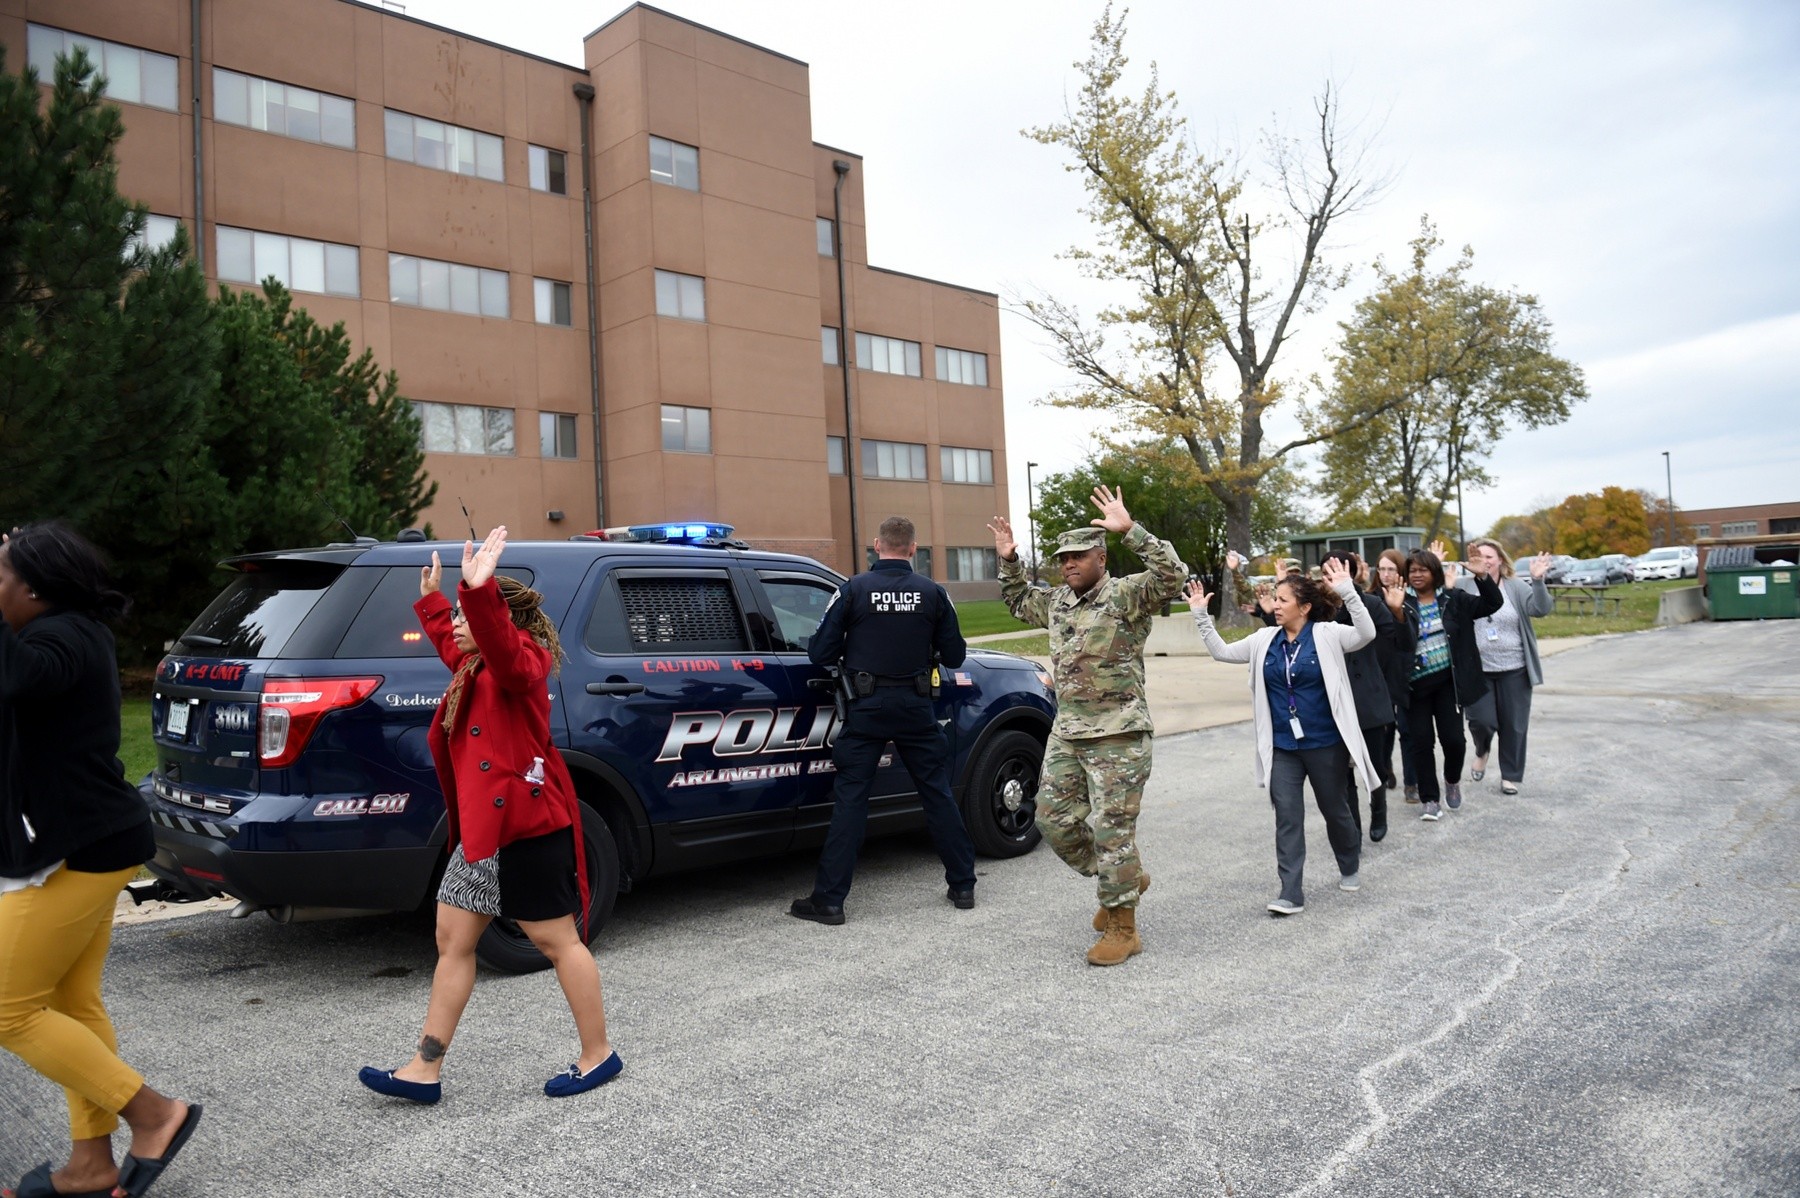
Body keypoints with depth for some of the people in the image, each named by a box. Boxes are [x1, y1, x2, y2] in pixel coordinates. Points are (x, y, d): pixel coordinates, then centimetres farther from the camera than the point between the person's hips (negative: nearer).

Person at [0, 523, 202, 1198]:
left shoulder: (61, 638, -18)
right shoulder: (73, 633, 13)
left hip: (75, 849, -10)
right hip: (89, 841, 10)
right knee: (73, 1004, 13)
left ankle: (155, 1114, 3)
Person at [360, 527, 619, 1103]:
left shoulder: (521, 664, -13)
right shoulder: (474, 667, 15)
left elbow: (500, 645, -39)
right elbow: (453, 645, 40)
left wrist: (479, 593, -53)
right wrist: (432, 600, 45)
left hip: (527, 826, -10)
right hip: (482, 829, 10)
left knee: (557, 940, 1)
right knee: (453, 940, 12)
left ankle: (598, 1055, 16)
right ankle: (425, 1070, 21)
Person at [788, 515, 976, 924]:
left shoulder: (853, 590, -7)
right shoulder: (932, 593, -1)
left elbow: (820, 653, -6)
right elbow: (954, 656, 3)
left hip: (867, 708, -2)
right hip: (917, 707, 2)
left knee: (850, 799, 2)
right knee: (938, 793, 12)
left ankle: (829, 899, 4)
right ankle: (963, 886, 20)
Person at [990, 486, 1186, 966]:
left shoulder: (1126, 596, -9)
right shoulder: (1058, 601, 14)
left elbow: (1172, 575, -26)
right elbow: (1019, 602, 32)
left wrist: (1130, 529, -31)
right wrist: (1009, 561, 18)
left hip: (1118, 736, -8)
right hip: (1066, 734, 8)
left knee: (1113, 830, -3)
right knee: (1054, 820, 10)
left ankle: (1122, 930, 12)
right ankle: (1124, 880, 31)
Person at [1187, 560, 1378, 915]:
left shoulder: (1327, 635, -9)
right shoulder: (1265, 640, 4)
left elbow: (1366, 634, -24)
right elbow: (1221, 651, 9)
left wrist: (1348, 592, -34)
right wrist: (1201, 615, -1)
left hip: (1325, 744, -3)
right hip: (1282, 747, 3)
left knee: (1335, 810, 15)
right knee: (1287, 817, -2)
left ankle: (1350, 868, 42)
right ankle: (1291, 894, 1)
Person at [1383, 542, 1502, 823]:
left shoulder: (1452, 598, 1)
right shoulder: (1402, 602, -5)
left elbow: (1492, 604, -2)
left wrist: (1481, 575, -16)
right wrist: (1396, 612, -37)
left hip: (1448, 681, 1)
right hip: (1416, 684, -1)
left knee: (1453, 738, 0)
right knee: (1422, 742, 3)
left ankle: (1452, 780, 32)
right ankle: (1430, 799, 15)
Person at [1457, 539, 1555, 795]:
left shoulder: (1517, 587, 0)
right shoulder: (1464, 587, -1)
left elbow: (1541, 609, -12)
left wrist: (1538, 580, -29)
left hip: (1514, 670, 1)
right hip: (1477, 670, -1)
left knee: (1513, 724, 6)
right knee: (1481, 720, -5)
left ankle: (1511, 775, 21)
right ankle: (1482, 752, 29)